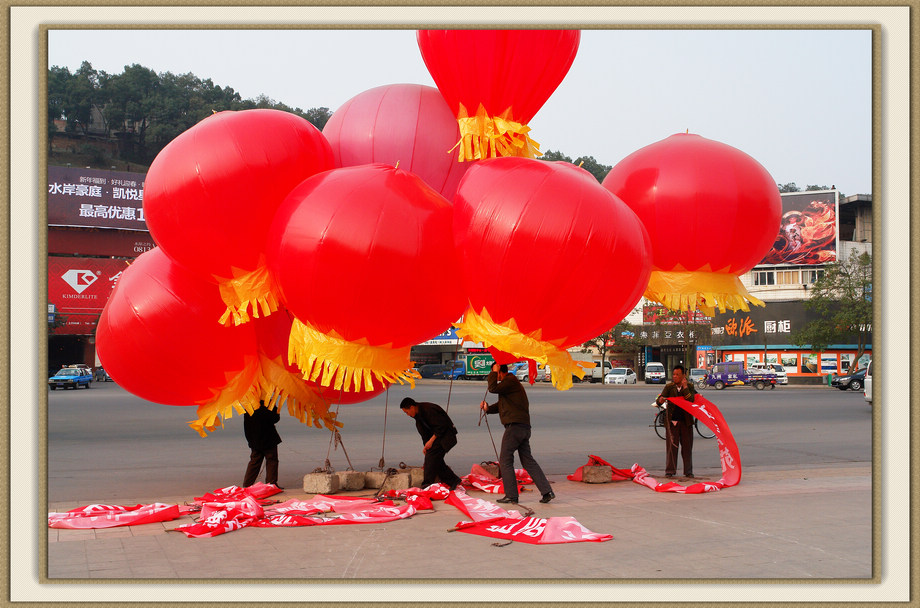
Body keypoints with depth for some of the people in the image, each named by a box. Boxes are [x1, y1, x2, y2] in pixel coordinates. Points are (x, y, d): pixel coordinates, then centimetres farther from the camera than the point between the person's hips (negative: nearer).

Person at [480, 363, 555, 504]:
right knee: (528, 460, 10)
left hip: (515, 426, -10)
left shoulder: (511, 381, -8)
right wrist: (488, 408, 8)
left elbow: (493, 388, -21)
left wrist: (493, 372, -8)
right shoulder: (511, 382, 24)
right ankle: (547, 491, 4)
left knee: (505, 460, -2)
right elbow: (502, 405, 26)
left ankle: (511, 496, -1)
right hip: (524, 427, 10)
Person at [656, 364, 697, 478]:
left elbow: (691, 400, -14)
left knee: (687, 446, 6)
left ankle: (688, 471, 15)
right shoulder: (669, 386, 1)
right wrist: (660, 400, -30)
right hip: (672, 421, 0)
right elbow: (658, 401, -6)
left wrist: (685, 387, -16)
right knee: (671, 445, 0)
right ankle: (670, 471, 8)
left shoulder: (689, 386, 2)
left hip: (686, 421, 1)